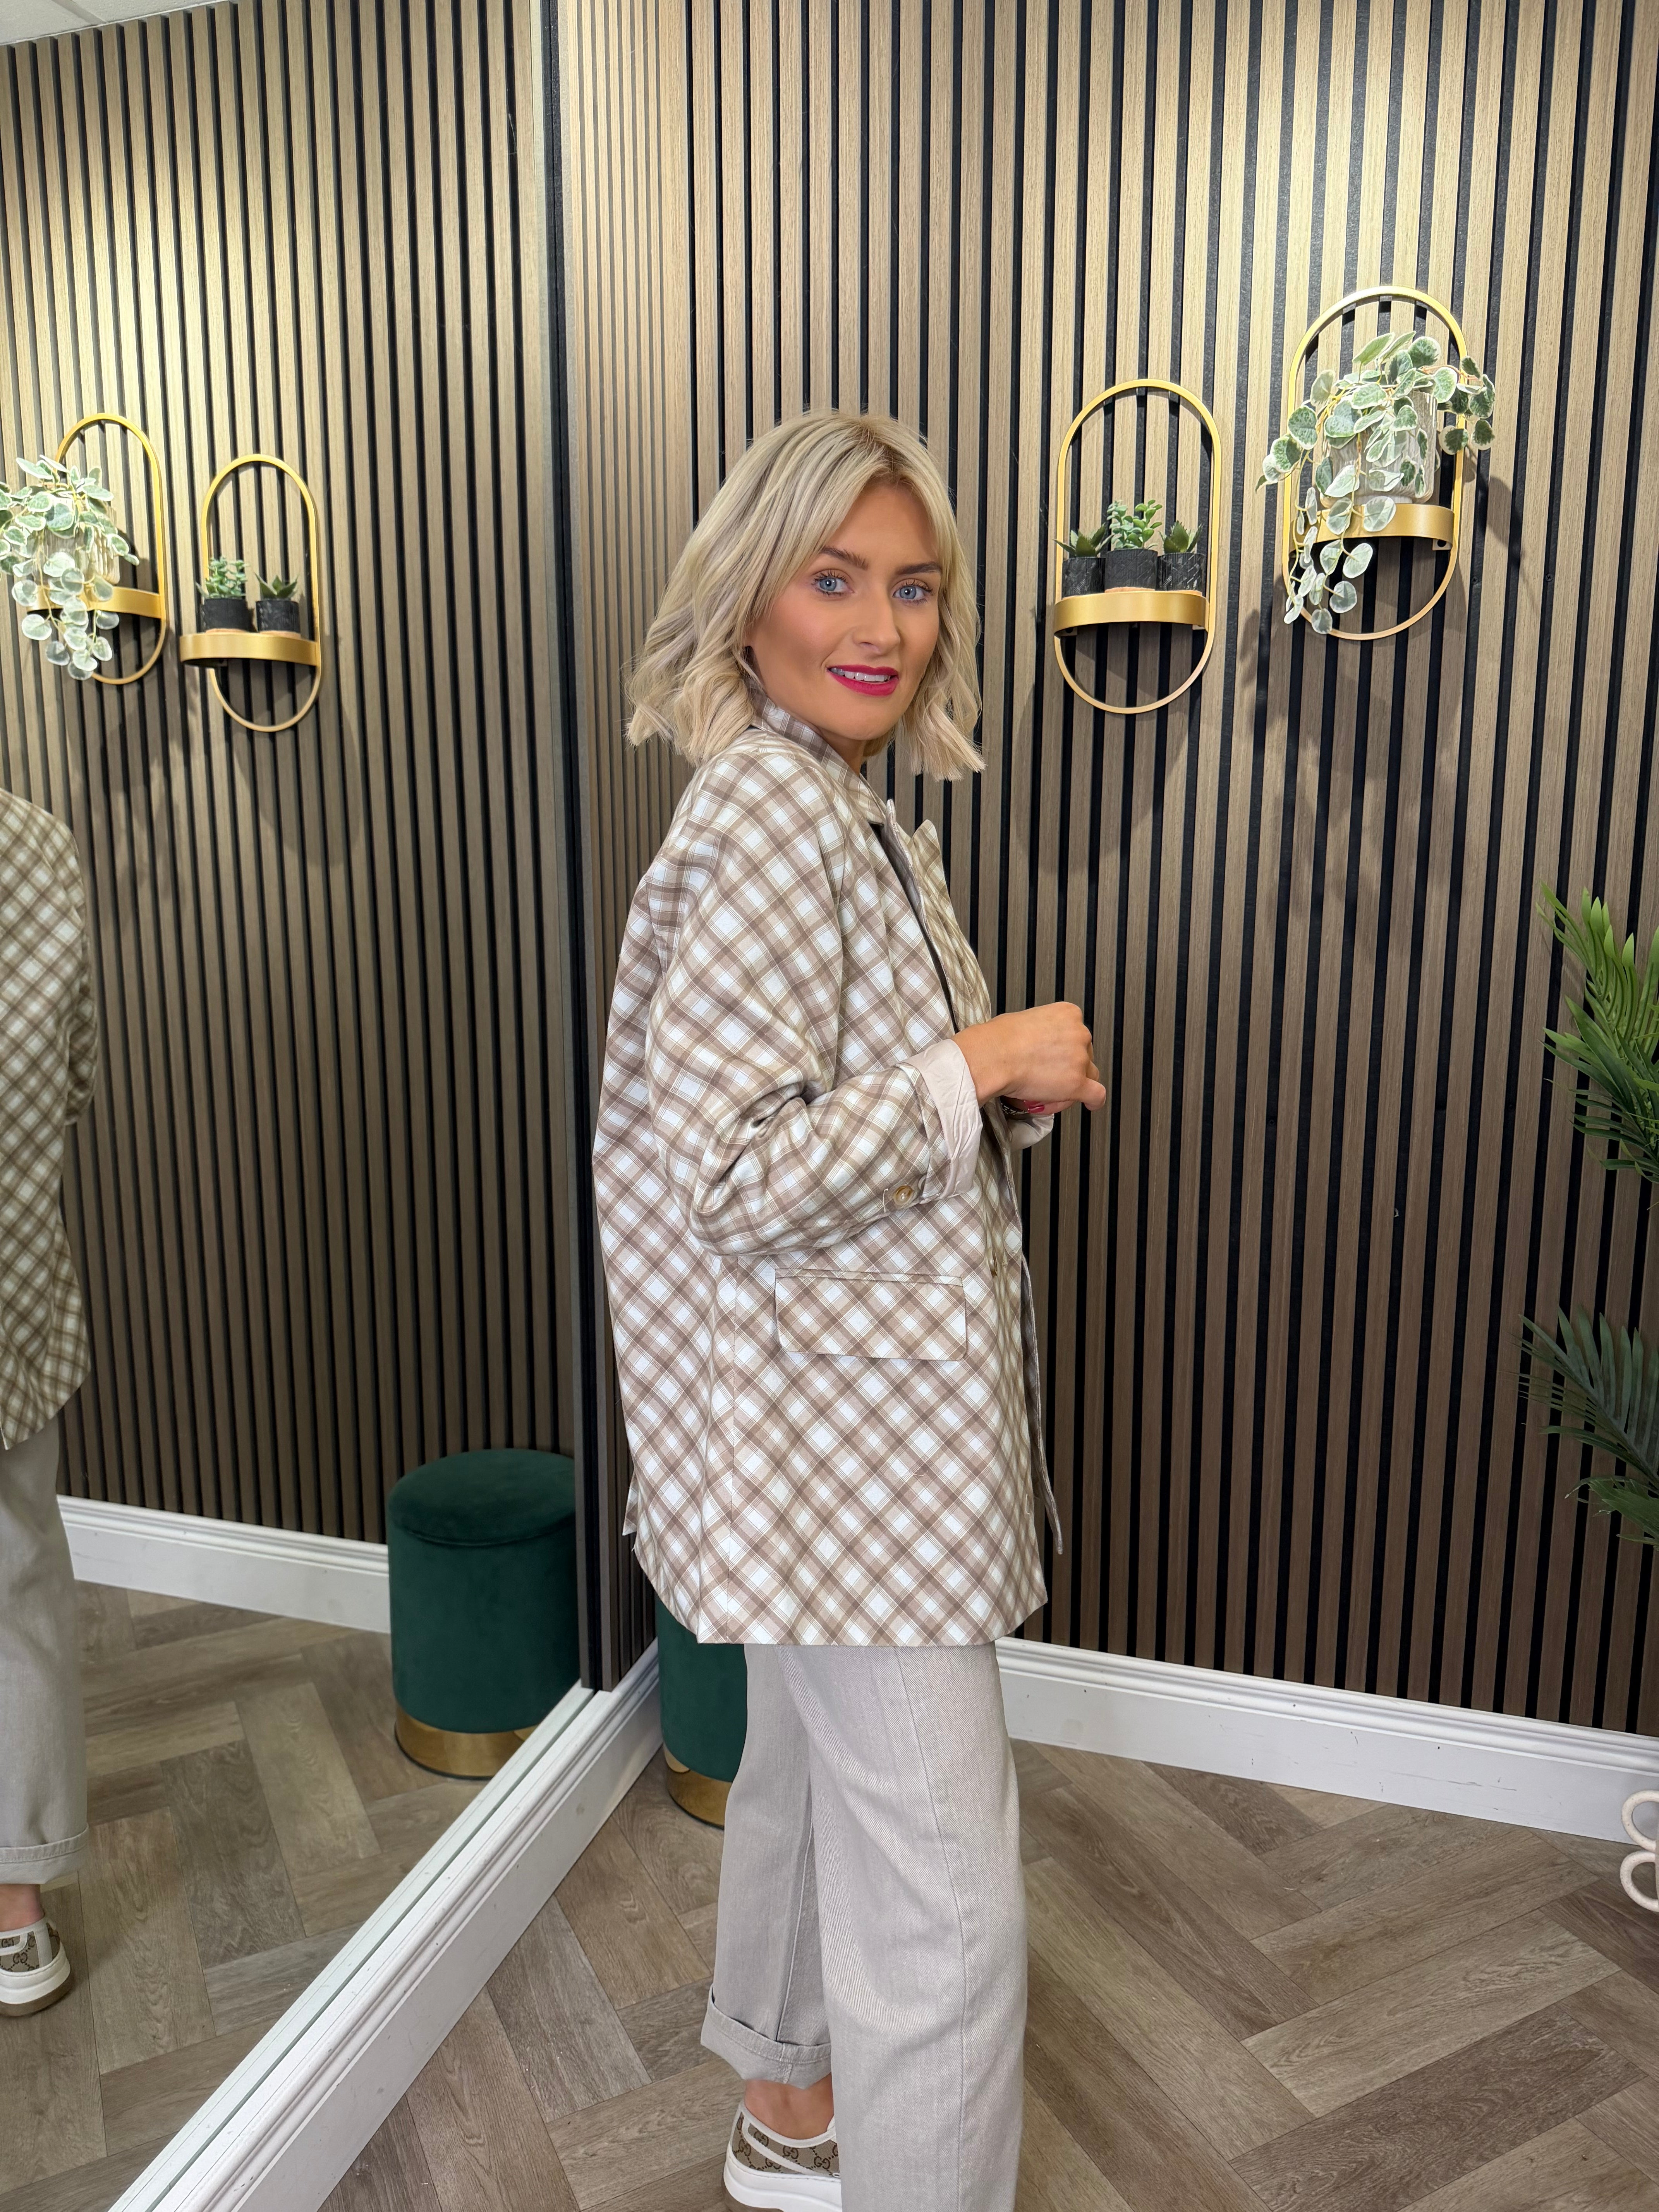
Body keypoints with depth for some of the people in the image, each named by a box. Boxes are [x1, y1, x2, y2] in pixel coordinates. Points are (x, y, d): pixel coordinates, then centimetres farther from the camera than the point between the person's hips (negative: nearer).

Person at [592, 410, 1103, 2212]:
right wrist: (981, 1062, -20)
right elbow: (733, 1179, -26)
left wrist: (1015, 1084, 0)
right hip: (848, 1435, -11)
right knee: (945, 1894, 0)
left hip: (844, 1408, 11)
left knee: (808, 1765, 26)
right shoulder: (768, 810, -20)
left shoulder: (855, 815, 11)